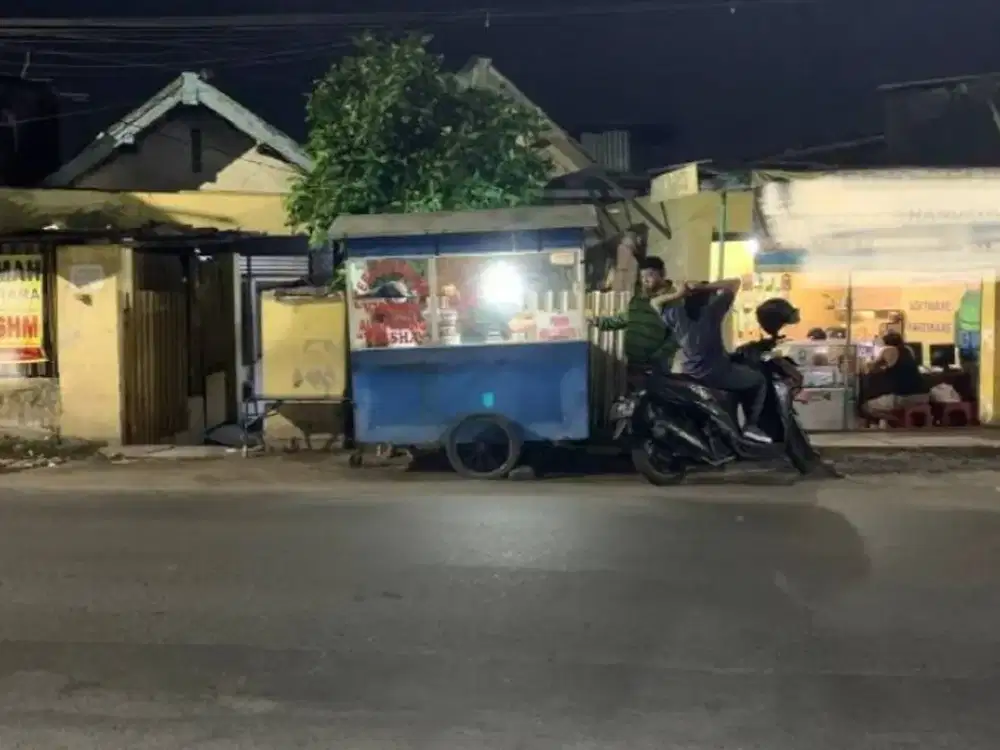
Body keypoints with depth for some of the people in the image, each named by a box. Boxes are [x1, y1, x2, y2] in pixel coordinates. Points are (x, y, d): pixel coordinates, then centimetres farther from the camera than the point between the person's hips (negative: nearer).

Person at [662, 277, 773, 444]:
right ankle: (751, 425, 9)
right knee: (759, 380, 16)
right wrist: (704, 287, -13)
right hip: (717, 374, -6)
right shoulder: (712, 310, -16)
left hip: (691, 376, 6)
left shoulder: (677, 314, -5)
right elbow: (735, 283, -11)